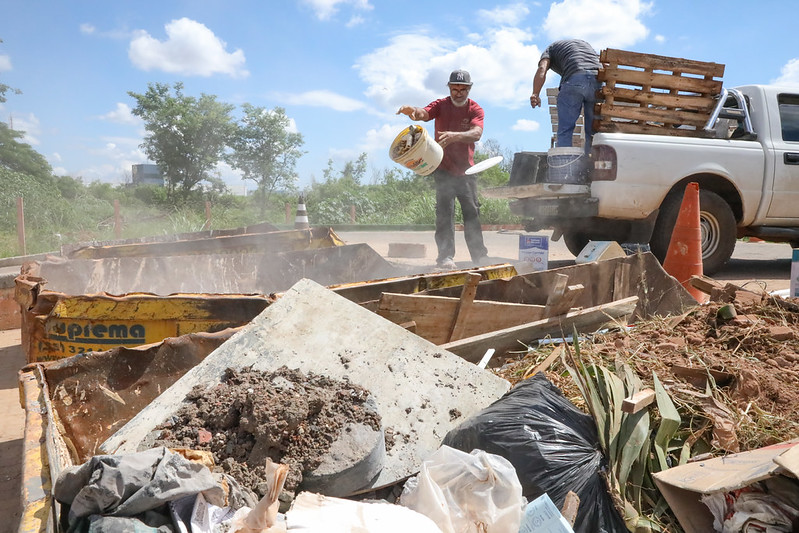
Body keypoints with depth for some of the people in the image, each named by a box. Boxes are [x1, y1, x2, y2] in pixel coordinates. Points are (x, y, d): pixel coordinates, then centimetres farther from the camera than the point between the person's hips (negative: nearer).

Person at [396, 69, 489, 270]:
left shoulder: (476, 110, -2)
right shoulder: (441, 105, -1)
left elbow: (476, 133, -21)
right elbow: (424, 114, -23)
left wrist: (454, 136, -41)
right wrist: (413, 111, -48)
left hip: (466, 170, 2)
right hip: (443, 168, -2)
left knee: (472, 212, 6)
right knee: (445, 211, -9)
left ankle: (479, 255, 16)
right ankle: (445, 256, -10)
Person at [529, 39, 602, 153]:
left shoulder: (550, 48, 25)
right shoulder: (584, 43, 41)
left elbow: (542, 69, 3)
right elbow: (603, 65, 30)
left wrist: (535, 94, -12)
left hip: (574, 79, -4)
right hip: (598, 80, 4)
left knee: (565, 131, -2)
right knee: (592, 131, 8)